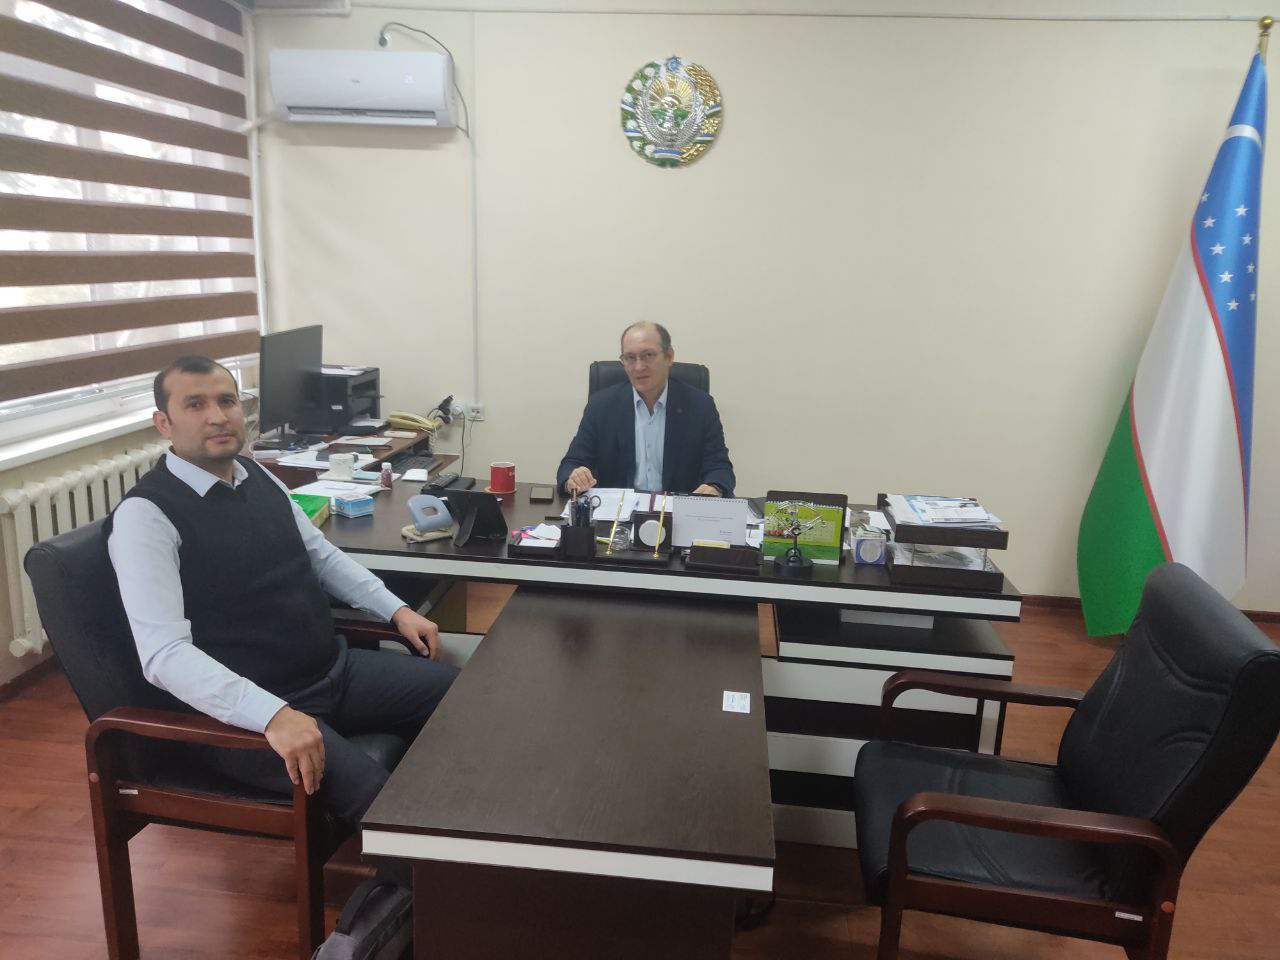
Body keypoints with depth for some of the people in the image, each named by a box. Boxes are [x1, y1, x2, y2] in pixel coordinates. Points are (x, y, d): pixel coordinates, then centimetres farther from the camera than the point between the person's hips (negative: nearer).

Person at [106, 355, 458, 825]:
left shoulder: (258, 477, 7)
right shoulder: (146, 514, -15)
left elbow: (322, 554, 20)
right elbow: (164, 653, -25)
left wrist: (397, 610, 10)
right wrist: (273, 714, -36)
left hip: (337, 669, 8)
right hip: (246, 709, -7)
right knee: (382, 801, -28)